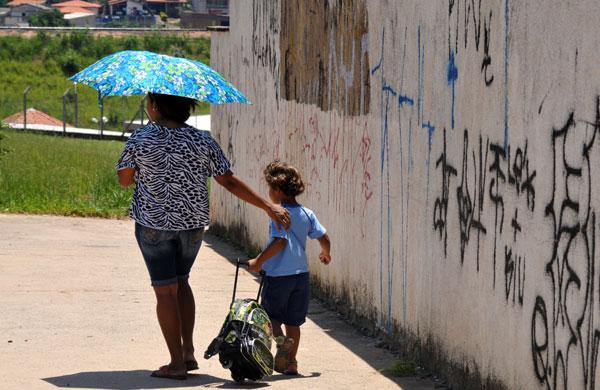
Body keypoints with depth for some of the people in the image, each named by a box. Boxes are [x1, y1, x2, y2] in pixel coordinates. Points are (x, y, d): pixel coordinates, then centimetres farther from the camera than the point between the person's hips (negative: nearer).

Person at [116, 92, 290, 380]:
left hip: (153, 222, -3)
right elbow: (229, 182, -4)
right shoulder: (202, 141, -3)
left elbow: (124, 180, -1)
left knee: (165, 289, 2)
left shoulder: (140, 140, -11)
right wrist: (269, 207, -1)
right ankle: (189, 352, 16)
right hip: (193, 221, 4)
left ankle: (177, 363, 2)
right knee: (181, 281, 22)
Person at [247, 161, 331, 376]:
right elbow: (324, 238, 6)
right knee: (293, 321, 13)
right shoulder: (307, 214, 6)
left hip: (278, 275, -6)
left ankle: (281, 339, -18)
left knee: (271, 314, 10)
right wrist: (326, 254, 28)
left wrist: (258, 262, -19)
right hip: (301, 273, 6)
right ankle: (291, 362, 12)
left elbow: (280, 241, -24)